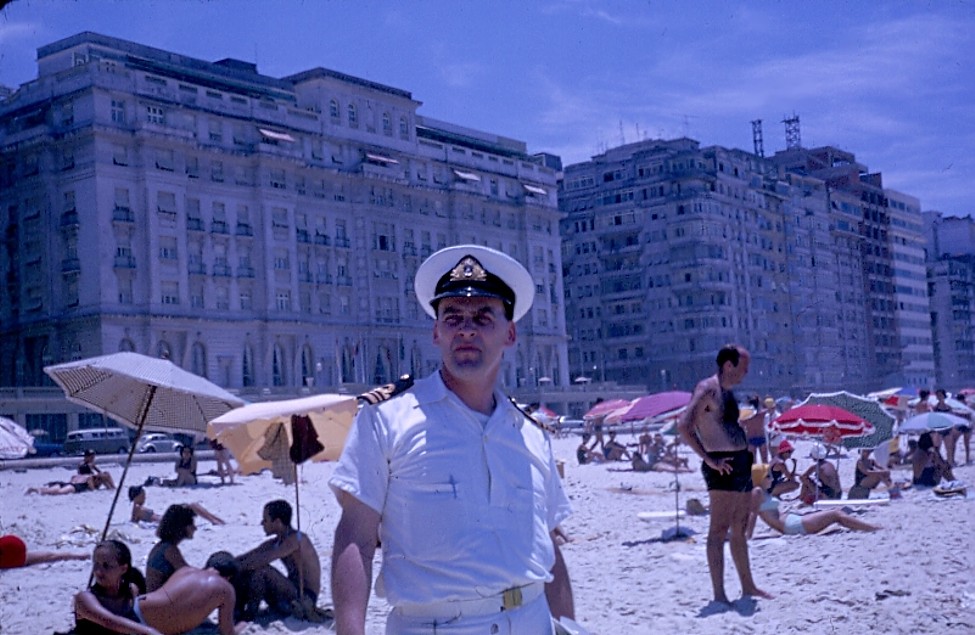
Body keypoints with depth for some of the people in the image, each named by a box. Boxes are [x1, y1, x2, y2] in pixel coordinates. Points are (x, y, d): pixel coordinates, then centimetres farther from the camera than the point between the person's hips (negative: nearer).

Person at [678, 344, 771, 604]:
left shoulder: (727, 392, 19)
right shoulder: (708, 389, -11)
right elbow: (683, 426, -21)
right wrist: (709, 459, -22)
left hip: (741, 465, 10)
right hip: (724, 467, -10)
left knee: (740, 530, 17)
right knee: (719, 530, -8)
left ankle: (748, 586, 27)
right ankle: (719, 594, -7)